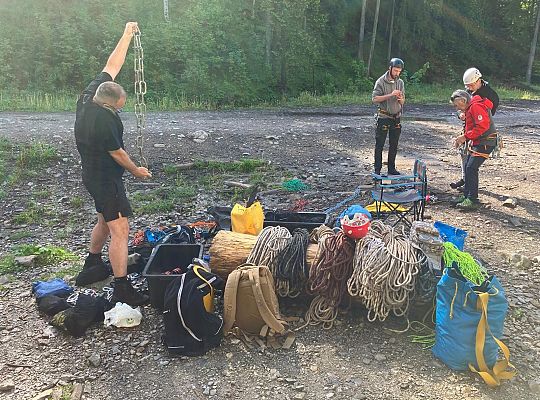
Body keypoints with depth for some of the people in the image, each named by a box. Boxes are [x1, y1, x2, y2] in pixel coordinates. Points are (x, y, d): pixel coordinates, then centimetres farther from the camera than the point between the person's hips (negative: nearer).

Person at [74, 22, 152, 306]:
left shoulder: (89, 95, -4)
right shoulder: (104, 120, -28)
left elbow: (111, 66, 7)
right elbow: (117, 154, -15)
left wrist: (127, 34, 11)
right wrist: (136, 170, 2)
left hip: (91, 174, 10)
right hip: (105, 178, -10)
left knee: (105, 220, 24)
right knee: (120, 230, -9)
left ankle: (91, 268, 38)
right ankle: (122, 290, -7)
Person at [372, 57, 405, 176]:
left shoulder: (400, 82, 7)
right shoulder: (381, 81, -8)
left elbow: (402, 102, 11)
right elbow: (375, 99, -17)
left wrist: (400, 99, -13)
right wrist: (390, 95, -24)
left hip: (396, 117, 5)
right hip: (383, 117, -5)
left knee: (394, 145, 9)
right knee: (379, 145, 0)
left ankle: (391, 168, 19)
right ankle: (377, 170, 6)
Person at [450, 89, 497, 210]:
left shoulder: (476, 106, -17)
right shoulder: (469, 108, 17)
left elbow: (483, 126, -26)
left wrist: (465, 136, -21)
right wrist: (461, 138, 6)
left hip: (485, 143, -11)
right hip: (477, 142, 11)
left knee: (471, 168, -14)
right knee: (467, 167, 11)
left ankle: (472, 200, -11)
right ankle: (466, 195, 20)